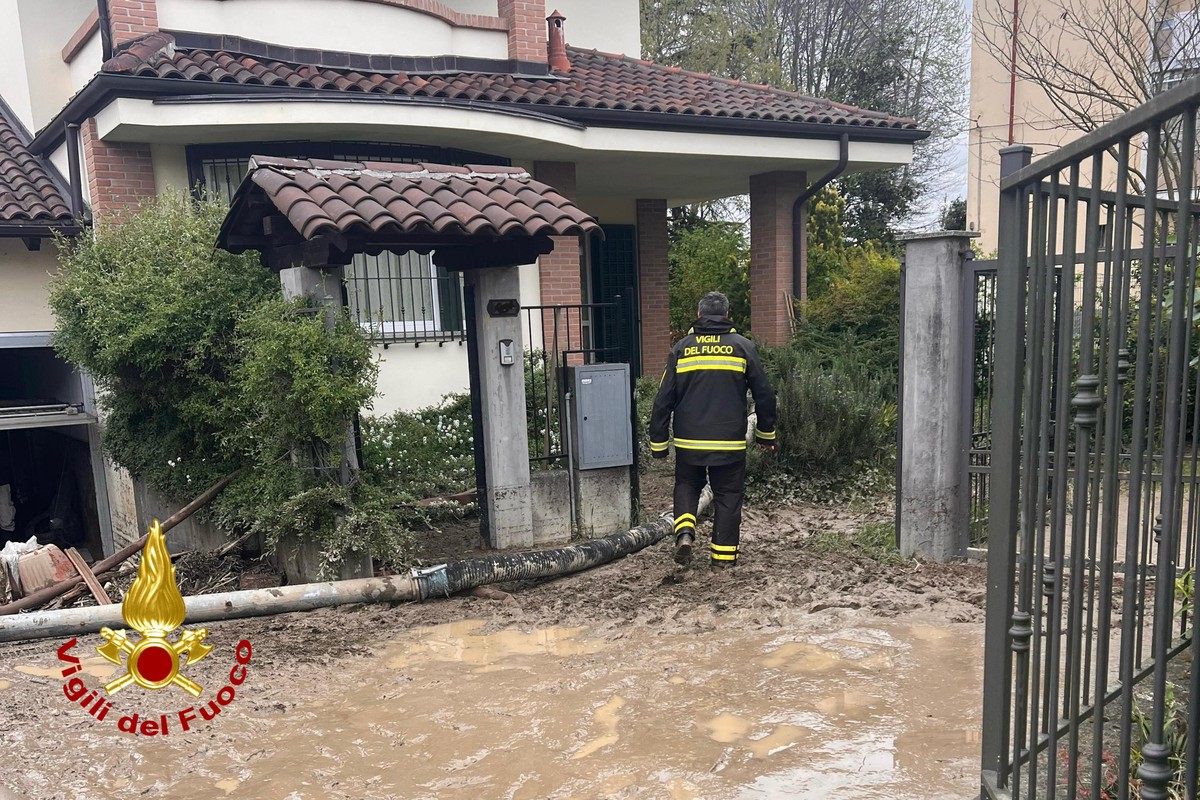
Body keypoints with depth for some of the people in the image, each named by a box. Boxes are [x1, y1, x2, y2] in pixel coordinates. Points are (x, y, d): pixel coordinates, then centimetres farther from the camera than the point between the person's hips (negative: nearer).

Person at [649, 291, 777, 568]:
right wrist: (766, 433, 18)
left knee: (687, 485, 20)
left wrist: (658, 442, 8)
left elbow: (663, 400, 1)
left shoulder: (681, 348, 3)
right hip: (730, 441, -1)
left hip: (689, 441, 1)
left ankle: (685, 532, -1)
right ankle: (723, 553, 14)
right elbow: (764, 394, 5)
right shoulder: (743, 346, 2)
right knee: (728, 494, 11)